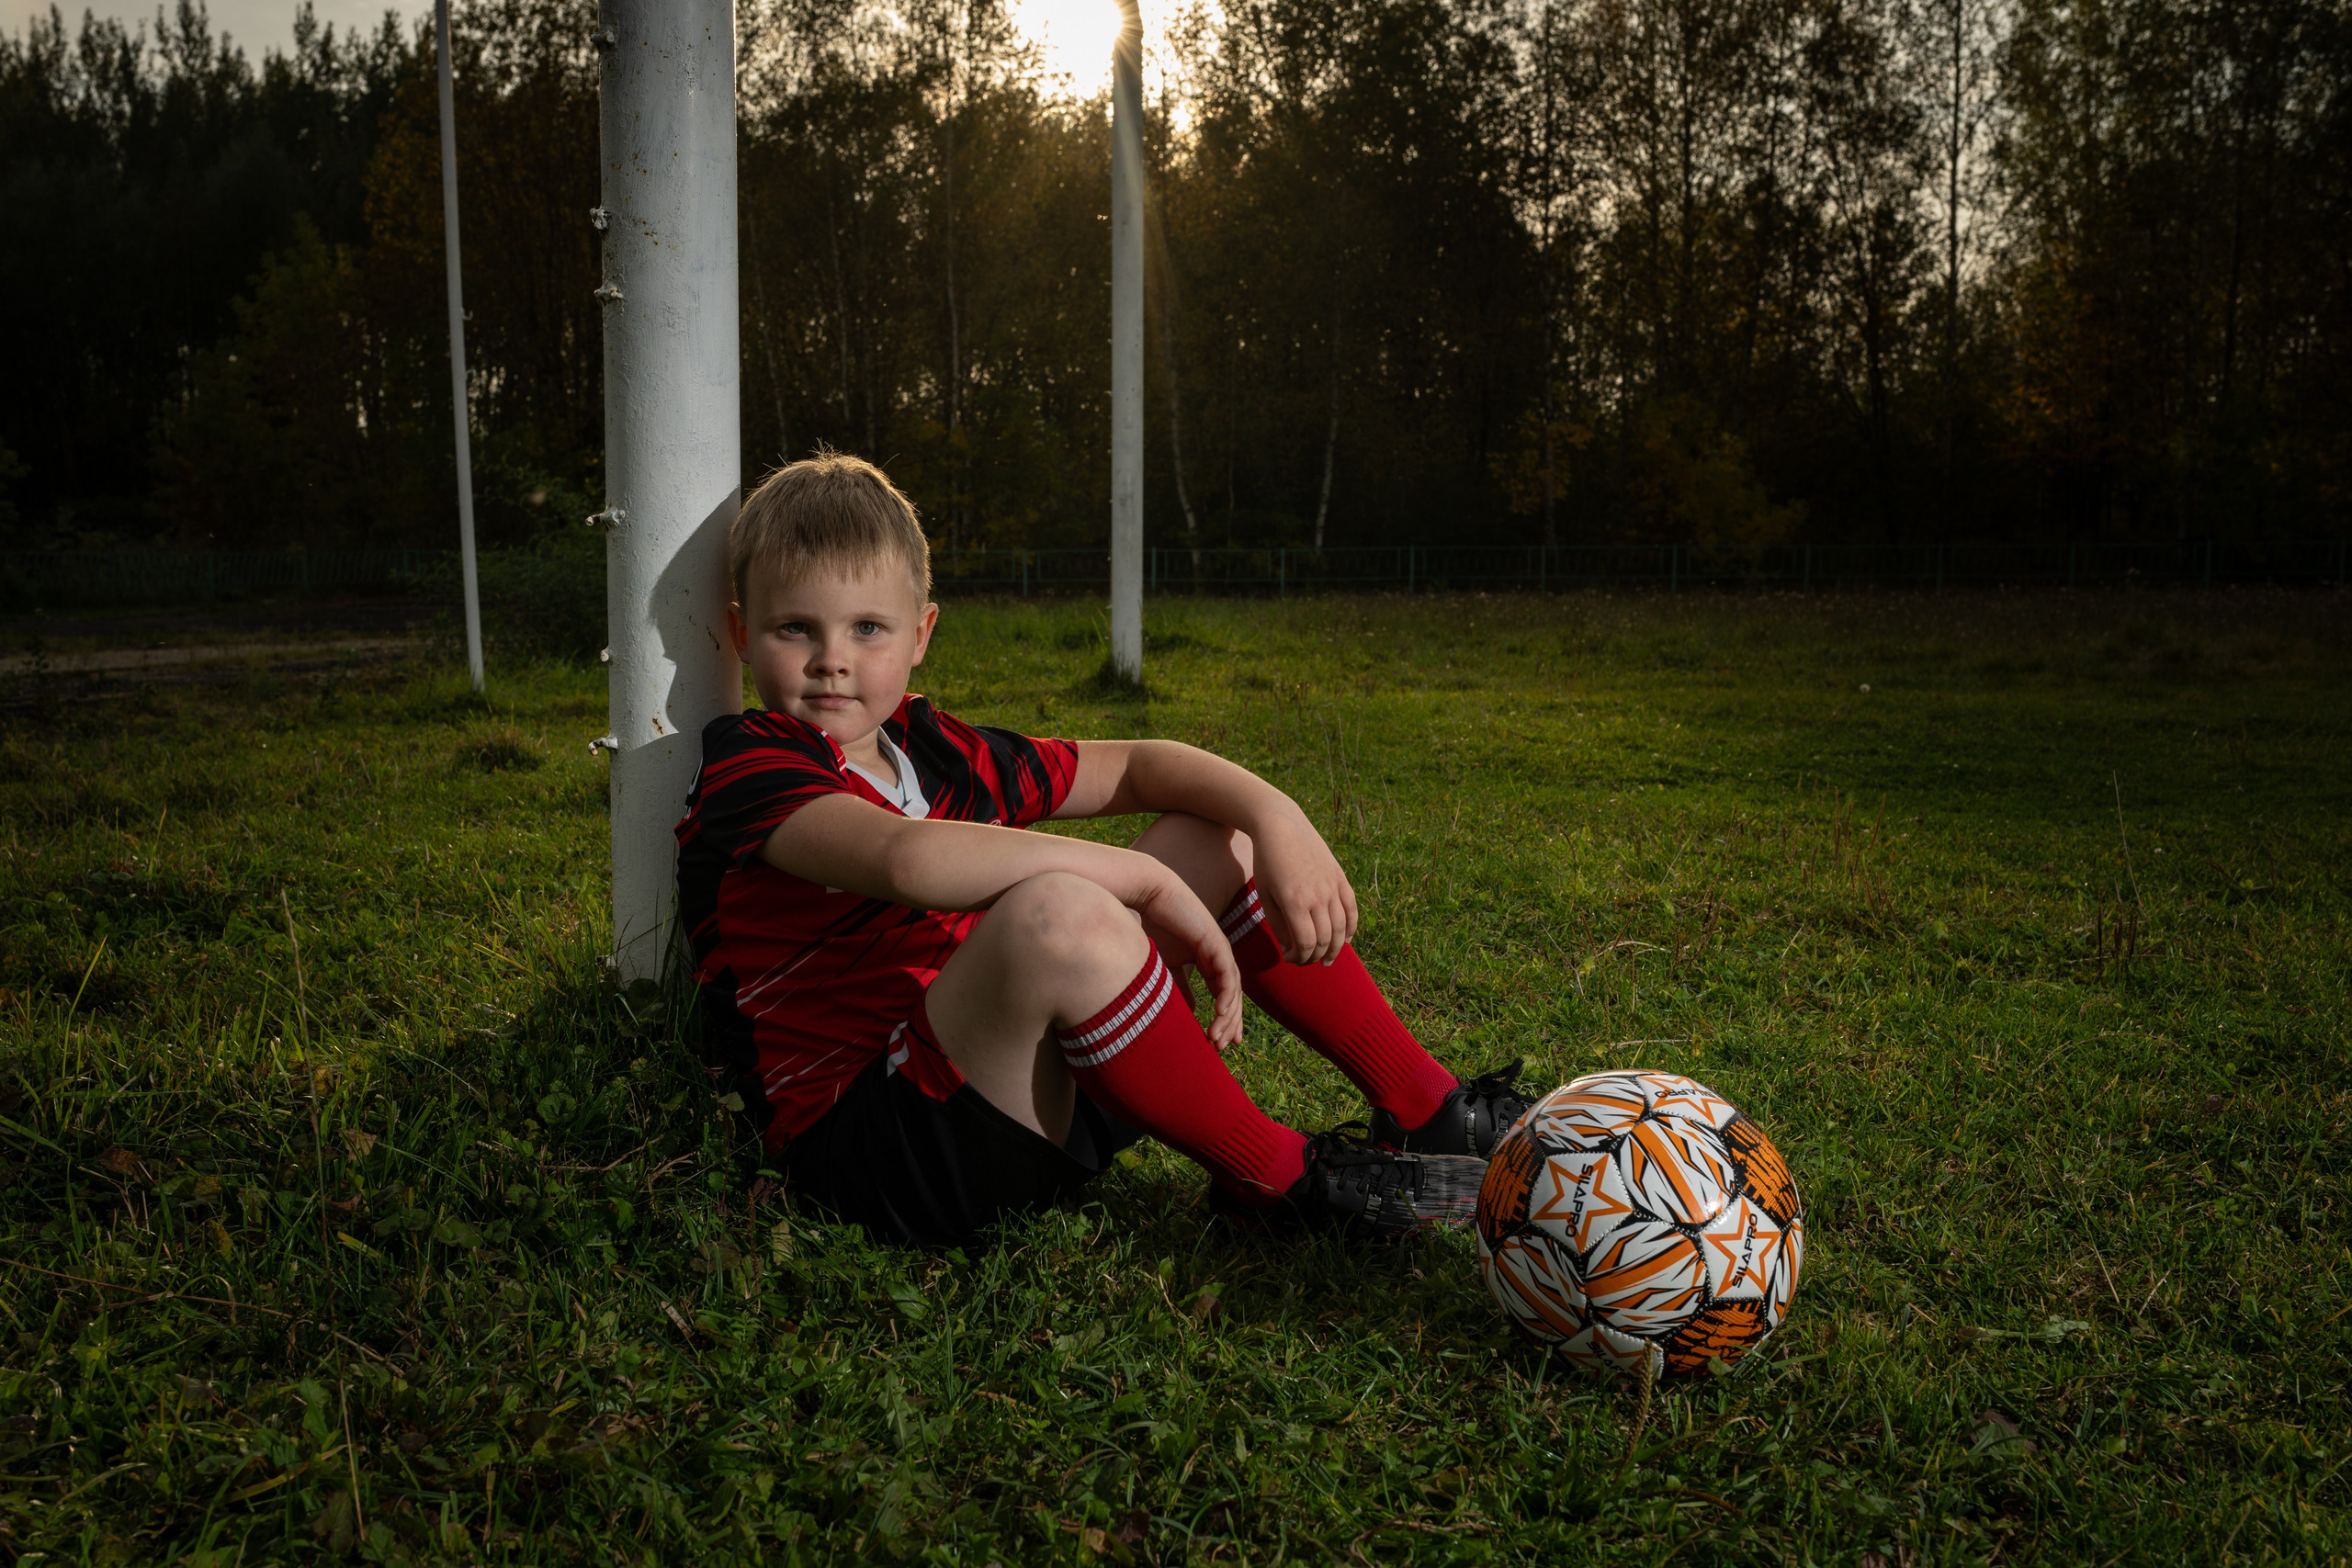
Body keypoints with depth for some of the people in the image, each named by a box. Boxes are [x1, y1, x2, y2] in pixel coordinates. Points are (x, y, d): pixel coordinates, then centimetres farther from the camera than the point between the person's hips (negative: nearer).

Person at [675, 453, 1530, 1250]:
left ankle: (1427, 1109, 7)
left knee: (1220, 836, 6)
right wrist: (1146, 878, -26)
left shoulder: (931, 749, 11)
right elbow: (906, 858, -31)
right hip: (877, 1149, -8)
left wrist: (1274, 817, -5)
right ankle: (1274, 1175, -16)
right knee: (1057, 913, -37)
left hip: (1034, 1084, 8)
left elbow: (1138, 765, 14)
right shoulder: (746, 766, -11)